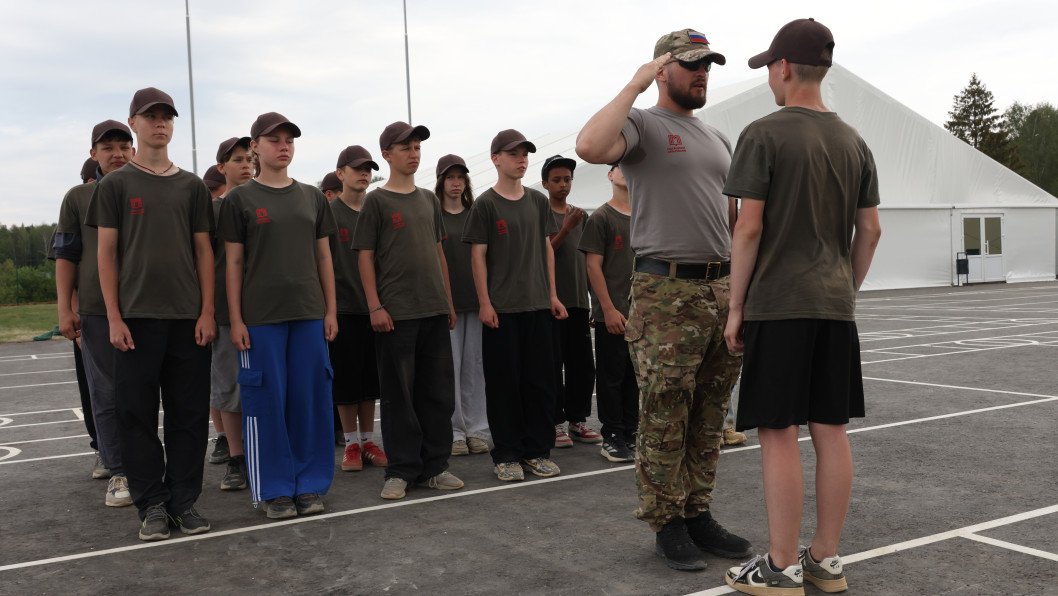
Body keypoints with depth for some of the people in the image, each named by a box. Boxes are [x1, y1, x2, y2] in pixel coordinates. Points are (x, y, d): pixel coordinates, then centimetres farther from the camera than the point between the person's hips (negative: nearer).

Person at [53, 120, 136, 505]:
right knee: (106, 395, -1)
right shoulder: (78, 198, 8)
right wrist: (64, 308, 0)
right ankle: (118, 473, 5)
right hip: (96, 310, -1)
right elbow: (66, 256, 7)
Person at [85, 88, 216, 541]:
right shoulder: (115, 184, 6)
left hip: (188, 317, 2)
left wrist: (207, 312, 0)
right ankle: (151, 504, 11)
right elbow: (106, 253, 2)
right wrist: (114, 317, -6)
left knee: (189, 413, 3)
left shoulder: (192, 186, 11)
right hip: (136, 317, -2)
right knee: (137, 413, 0)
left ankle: (184, 501, 14)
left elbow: (203, 251, 9)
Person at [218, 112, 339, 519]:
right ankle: (274, 490, 11)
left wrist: (331, 310, 7)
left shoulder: (312, 197, 12)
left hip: (308, 314, 3)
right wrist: (235, 319, -6)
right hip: (260, 317, -3)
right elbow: (233, 263, 0)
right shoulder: (239, 199, 3)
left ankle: (310, 485, 15)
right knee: (266, 400, 0)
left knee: (310, 398, 4)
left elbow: (323, 256, 13)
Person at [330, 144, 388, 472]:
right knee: (346, 376, 1)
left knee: (370, 377, 8)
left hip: (374, 307, 4)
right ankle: (351, 443, 12)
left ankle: (368, 440, 18)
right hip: (343, 307, -3)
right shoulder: (329, 213, -2)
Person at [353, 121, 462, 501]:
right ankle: (401, 470, 9)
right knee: (398, 392, 0)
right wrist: (375, 307, -11)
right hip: (395, 312, -5)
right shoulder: (377, 201, -1)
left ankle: (435, 466, 17)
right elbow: (366, 257, -4)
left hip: (434, 311, 5)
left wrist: (449, 301, 14)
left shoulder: (428, 199, 14)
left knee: (438, 391, 7)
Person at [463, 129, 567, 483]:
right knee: (504, 381, 1)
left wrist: (552, 295, 9)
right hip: (501, 308, -4)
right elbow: (478, 255, -5)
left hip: (538, 305, 4)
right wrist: (484, 303, -10)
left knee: (540, 379, 6)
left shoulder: (538, 201, 11)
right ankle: (506, 455, 10)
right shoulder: (485, 204, -2)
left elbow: (546, 248, 14)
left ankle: (537, 450, 16)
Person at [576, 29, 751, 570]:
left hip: (722, 290, 7)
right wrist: (634, 86, -14)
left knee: (708, 420, 11)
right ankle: (667, 525, 9)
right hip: (666, 293, -7)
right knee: (664, 419, -2)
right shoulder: (643, 125, -2)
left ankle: (698, 515, 21)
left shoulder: (718, 140, 21)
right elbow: (590, 147, -24)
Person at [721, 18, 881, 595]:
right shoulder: (854, 142, 11)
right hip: (836, 307, 6)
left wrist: (736, 307, -4)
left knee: (779, 432, -2)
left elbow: (748, 229, -11)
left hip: (778, 306, -6)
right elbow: (869, 231, 13)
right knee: (831, 429, 9)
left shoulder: (764, 135, -7)